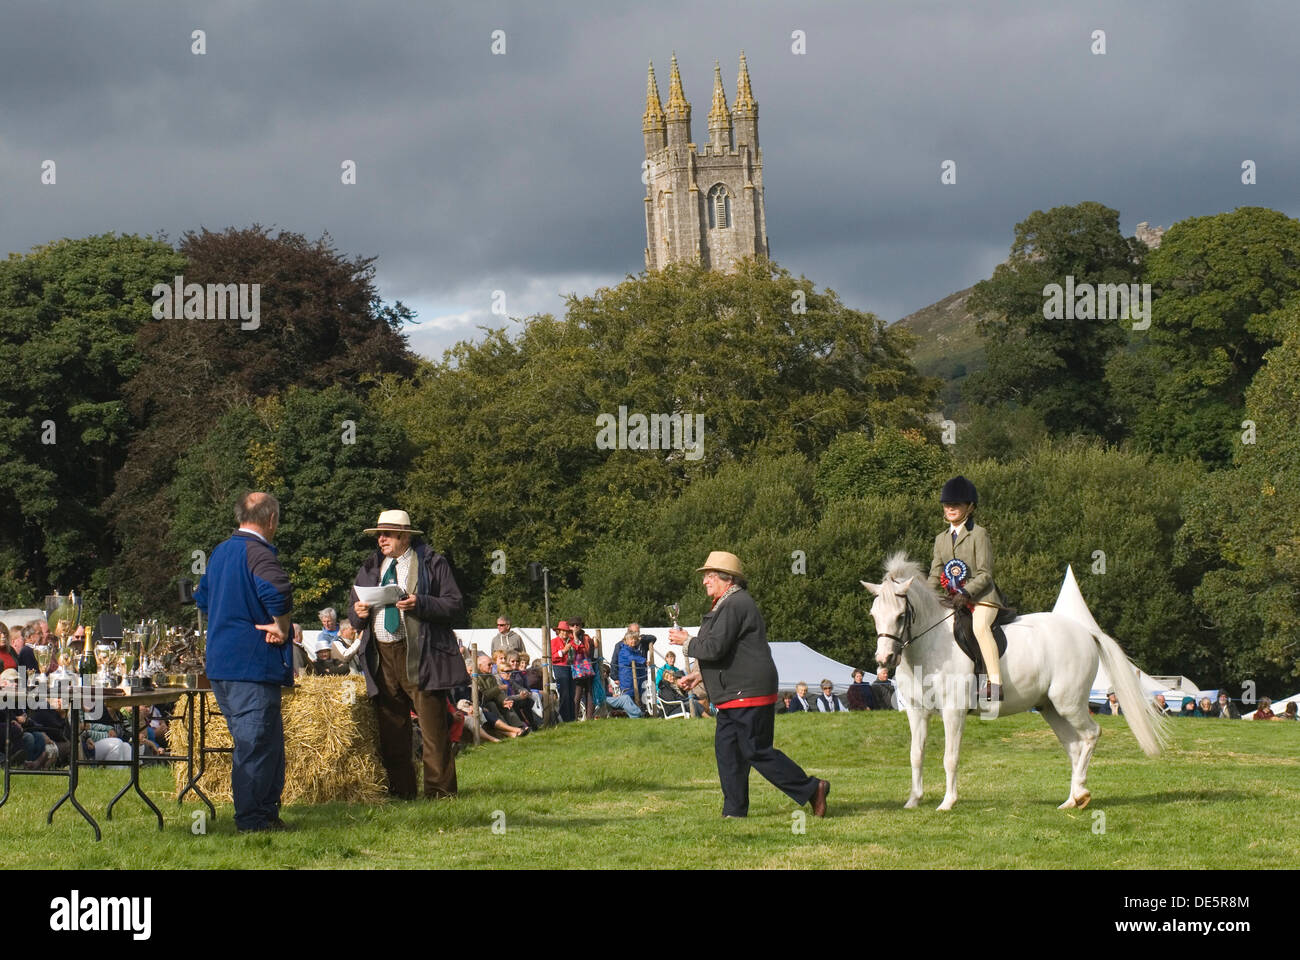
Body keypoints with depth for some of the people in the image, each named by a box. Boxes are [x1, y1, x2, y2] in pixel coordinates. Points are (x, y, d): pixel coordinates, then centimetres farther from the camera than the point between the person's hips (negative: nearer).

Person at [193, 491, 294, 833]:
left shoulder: (220, 551, 15)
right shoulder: (258, 552, -15)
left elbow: (202, 597, 28)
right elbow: (277, 590, -33)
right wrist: (281, 627, -19)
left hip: (221, 662, 9)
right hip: (253, 663, -9)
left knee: (269, 739, 17)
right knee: (255, 742, -5)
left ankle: (267, 811, 21)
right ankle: (252, 819, -2)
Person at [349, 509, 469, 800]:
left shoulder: (432, 563, 3)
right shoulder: (370, 568, 19)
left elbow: (454, 604, -3)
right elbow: (353, 609, 24)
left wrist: (419, 604, -17)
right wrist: (358, 613, 0)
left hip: (420, 654, -5)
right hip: (381, 656, 5)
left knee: (433, 728, -7)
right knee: (391, 729, 6)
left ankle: (440, 789, -3)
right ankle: (399, 790, 13)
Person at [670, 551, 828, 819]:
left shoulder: (735, 605, -16)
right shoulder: (726, 605, 19)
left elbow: (715, 648, -24)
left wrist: (687, 642, -7)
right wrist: (700, 675, 21)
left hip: (749, 695, -11)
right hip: (732, 697, 11)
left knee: (758, 752, -8)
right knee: (727, 750, 9)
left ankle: (811, 789, -2)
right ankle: (735, 811, 12)